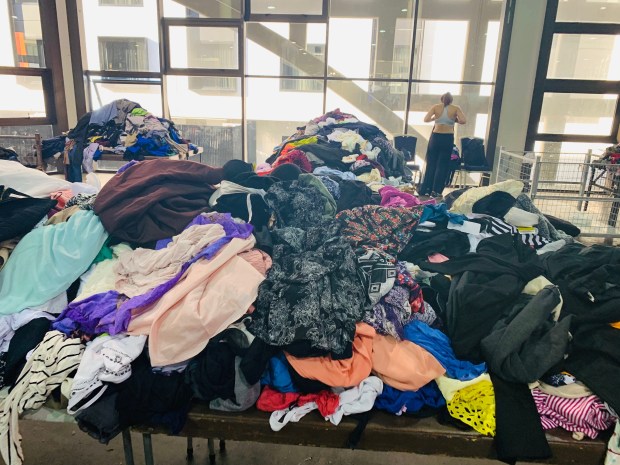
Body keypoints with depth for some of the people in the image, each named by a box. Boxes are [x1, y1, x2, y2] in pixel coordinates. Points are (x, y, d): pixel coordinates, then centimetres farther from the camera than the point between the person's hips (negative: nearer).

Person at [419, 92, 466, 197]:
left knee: (431, 163, 11)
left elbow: (426, 119, -11)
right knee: (443, 164, 6)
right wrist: (455, 120, 7)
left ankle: (426, 189, 13)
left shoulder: (436, 107, 1)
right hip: (448, 138, -1)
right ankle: (436, 190, 4)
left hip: (436, 137, 1)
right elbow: (463, 121, -11)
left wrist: (434, 118, 8)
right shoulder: (456, 108, 0)